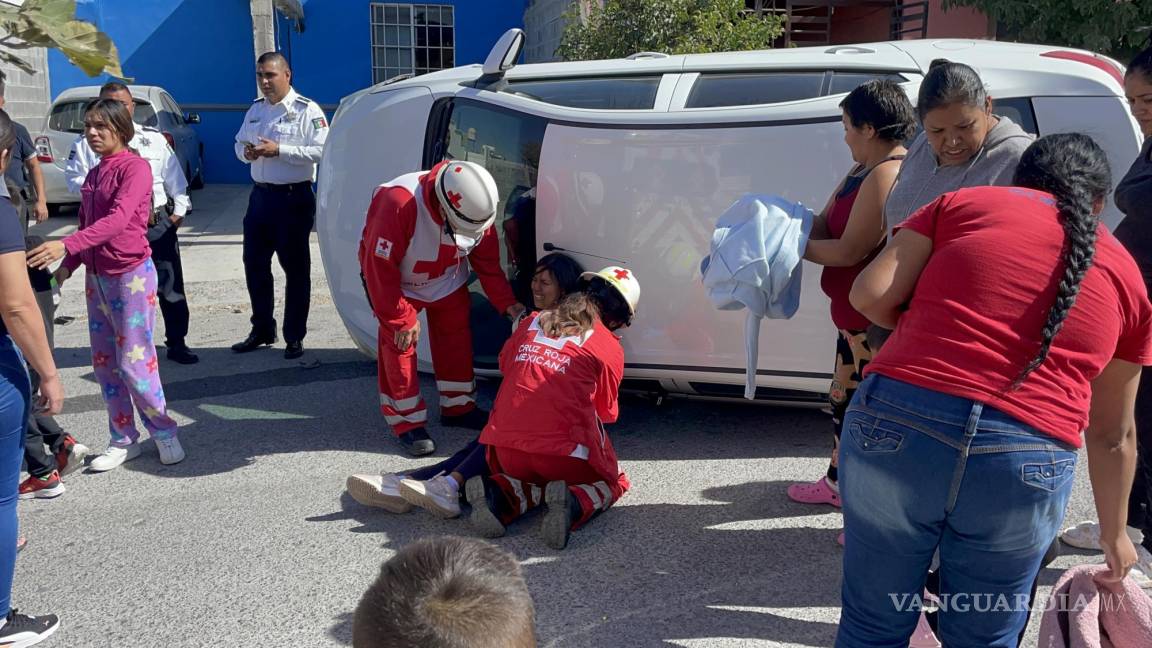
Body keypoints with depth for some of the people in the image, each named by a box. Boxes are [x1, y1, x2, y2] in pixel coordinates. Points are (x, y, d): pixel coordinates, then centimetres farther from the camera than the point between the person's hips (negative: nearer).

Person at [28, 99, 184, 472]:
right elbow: (86, 226, 17)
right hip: (96, 277, 8)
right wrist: (67, 266, 4)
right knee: (104, 363, 9)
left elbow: (118, 219, -25)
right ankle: (123, 440, 20)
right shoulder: (93, 175, 13)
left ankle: (164, 433, 13)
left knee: (133, 362, -4)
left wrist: (66, 246, -34)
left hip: (131, 275, -8)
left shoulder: (135, 168, -11)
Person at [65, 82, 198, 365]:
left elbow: (174, 177, 9)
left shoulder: (154, 138, 8)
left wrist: (179, 210, 3)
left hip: (158, 222, 1)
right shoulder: (87, 142, 2)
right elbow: (74, 180, -2)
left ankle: (177, 343, 20)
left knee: (171, 287, 6)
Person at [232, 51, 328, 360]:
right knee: (254, 264, 12)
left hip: (294, 197, -7)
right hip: (260, 195, 7)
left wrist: (279, 150, -22)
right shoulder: (255, 109, 13)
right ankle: (262, 330, 27)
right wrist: (246, 152, -4)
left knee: (295, 267, 2)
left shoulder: (307, 110, -8)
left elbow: (321, 150, -18)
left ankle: (294, 337, 12)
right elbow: (239, 143, 20)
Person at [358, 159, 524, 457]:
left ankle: (458, 406, 23)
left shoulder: (476, 209, -25)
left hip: (446, 279, 5)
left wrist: (506, 302, -15)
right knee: (400, 340, -11)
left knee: (456, 335, 6)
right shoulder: (398, 203, -42)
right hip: (395, 279, -5)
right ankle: (407, 421, 1)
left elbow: (487, 262, -8)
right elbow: (380, 268, -32)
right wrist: (401, 318, -26)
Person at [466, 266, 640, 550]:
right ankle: (574, 505, -9)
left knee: (532, 477, 34)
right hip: (565, 451, -3)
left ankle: (501, 495, 0)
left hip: (506, 448, 4)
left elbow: (505, 364, 30)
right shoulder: (609, 348, 2)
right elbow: (607, 412, 13)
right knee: (613, 483, 24)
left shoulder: (531, 323, 13)